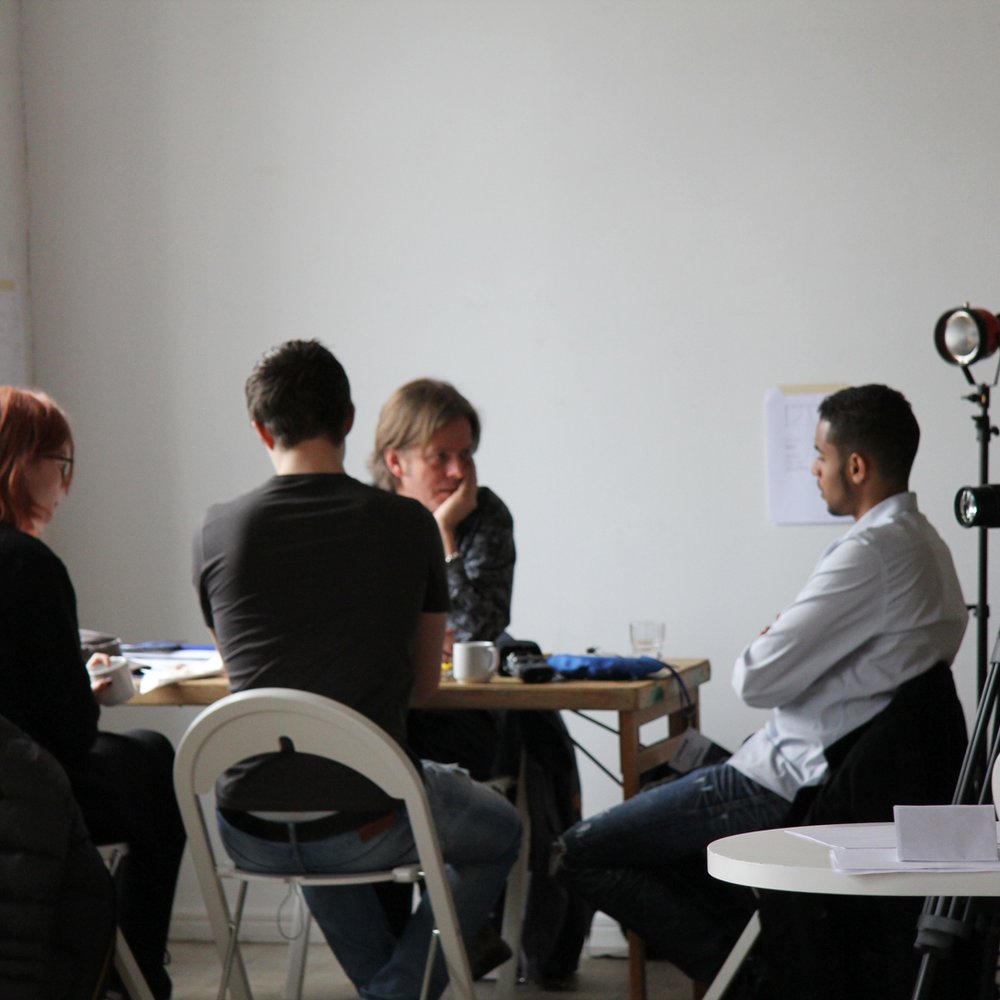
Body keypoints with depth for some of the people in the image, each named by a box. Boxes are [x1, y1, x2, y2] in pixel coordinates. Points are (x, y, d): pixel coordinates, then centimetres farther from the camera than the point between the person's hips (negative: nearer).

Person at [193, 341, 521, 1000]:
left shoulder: (217, 532, 0)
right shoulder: (409, 524, -5)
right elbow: (426, 687, 6)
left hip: (250, 834, 3)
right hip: (366, 828, -3)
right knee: (501, 830, 27)